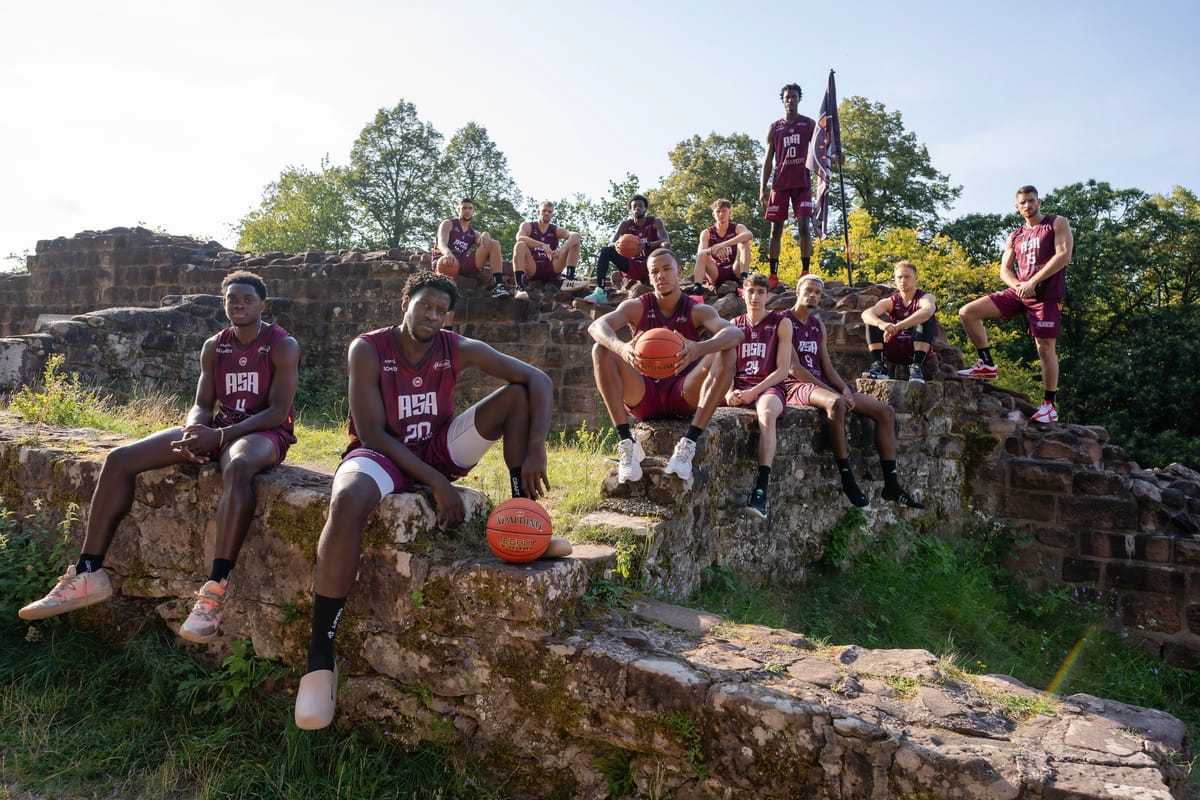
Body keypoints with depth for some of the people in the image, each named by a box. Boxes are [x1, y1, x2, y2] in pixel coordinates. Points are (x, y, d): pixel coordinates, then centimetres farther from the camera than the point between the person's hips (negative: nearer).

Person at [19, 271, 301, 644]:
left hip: (264, 432, -6)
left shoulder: (283, 346, -6)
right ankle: (88, 574, -8)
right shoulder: (213, 347, 13)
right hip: (219, 429, 7)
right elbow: (202, 405, 10)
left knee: (238, 467, -45)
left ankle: (216, 590, -49)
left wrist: (220, 436, -24)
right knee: (119, 459, -10)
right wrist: (192, 430, -15)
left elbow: (278, 412, -15)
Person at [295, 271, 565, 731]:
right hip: (382, 452, -4)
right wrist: (437, 484, -24)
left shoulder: (458, 349, -5)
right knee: (347, 502, -40)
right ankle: (320, 658, -34)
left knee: (518, 395, -11)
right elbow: (371, 433, -18)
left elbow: (538, 380, -9)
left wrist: (536, 449, -24)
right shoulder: (368, 349, -13)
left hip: (439, 449, 4)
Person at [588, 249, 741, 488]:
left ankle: (689, 444, -31)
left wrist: (699, 349, -43)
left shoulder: (698, 311, 0)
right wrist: (621, 348, -42)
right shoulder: (636, 307, 2)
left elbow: (735, 333, -21)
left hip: (685, 396, 0)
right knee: (601, 350, -21)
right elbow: (596, 326, -18)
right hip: (643, 395, 1)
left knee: (726, 353, -23)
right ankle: (626, 443, -28)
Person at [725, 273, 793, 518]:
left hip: (769, 387, -4)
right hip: (739, 387, 5)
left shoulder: (781, 322, 6)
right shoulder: (734, 325, 17)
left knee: (766, 413, -39)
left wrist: (753, 392, -16)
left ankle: (761, 491, -47)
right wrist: (729, 393, -11)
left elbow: (783, 368, -2)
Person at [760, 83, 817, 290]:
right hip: (780, 183, 2)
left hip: (802, 182, -1)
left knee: (803, 225, -10)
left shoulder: (809, 124, 9)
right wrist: (762, 188, 2)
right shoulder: (774, 128, 12)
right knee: (776, 228, -1)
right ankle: (773, 275, 2)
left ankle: (805, 272, -8)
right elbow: (768, 160, 10)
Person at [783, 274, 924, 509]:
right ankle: (847, 479, -32)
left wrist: (844, 389, -5)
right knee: (836, 402, -41)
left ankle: (891, 485, -6)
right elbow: (793, 368, -12)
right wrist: (835, 392, -16)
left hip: (822, 384, 8)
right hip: (797, 386, -8)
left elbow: (827, 366, 16)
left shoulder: (818, 325, 20)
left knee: (886, 411, -4)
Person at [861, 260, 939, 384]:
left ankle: (917, 366, -33)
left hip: (918, 350, -3)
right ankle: (878, 366, -25)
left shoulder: (925, 297, -2)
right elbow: (866, 314, -17)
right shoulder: (890, 302, 5)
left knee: (926, 318, -26)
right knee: (873, 319, -12)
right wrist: (881, 324, -41)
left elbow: (928, 311, -31)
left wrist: (897, 326, -44)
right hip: (893, 351, 3)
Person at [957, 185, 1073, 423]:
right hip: (1019, 292, 5)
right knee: (967, 312, -7)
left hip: (1046, 294, -5)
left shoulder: (1058, 224, 2)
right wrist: (1018, 286, -10)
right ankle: (987, 365, 0)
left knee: (1045, 347, -7)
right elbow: (1004, 269, 13)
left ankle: (1050, 405, 4)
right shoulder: (1014, 237, 17)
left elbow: (1064, 255, -12)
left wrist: (1032, 282, -18)